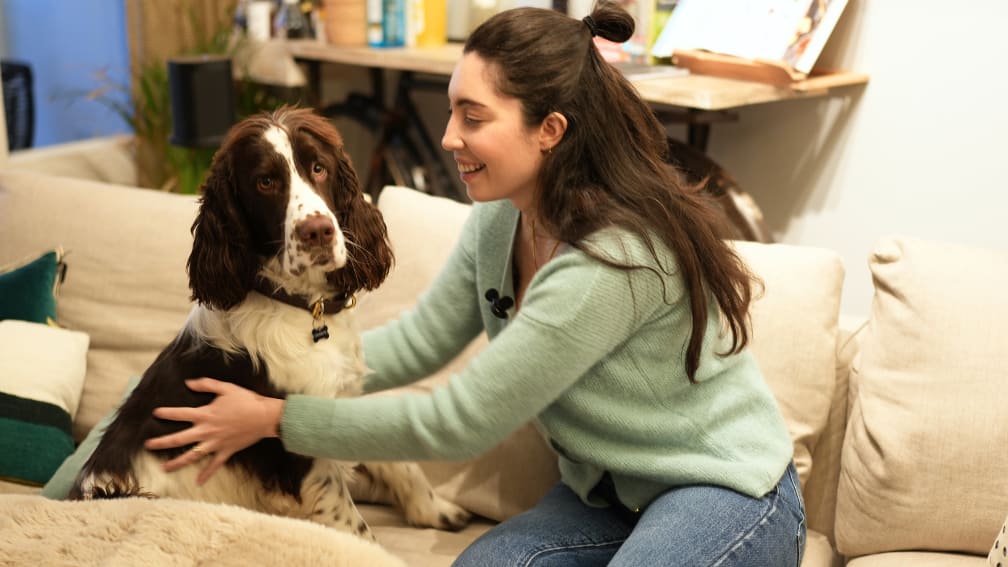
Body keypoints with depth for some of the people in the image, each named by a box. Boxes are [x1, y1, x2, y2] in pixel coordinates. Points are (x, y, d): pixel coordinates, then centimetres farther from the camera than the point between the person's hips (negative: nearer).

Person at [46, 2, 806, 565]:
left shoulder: (615, 255, -31)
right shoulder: (499, 220, -5)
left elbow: (459, 421, -27)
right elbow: (419, 341, 4)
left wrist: (277, 419, -19)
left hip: (729, 492, -6)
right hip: (606, 489, 7)